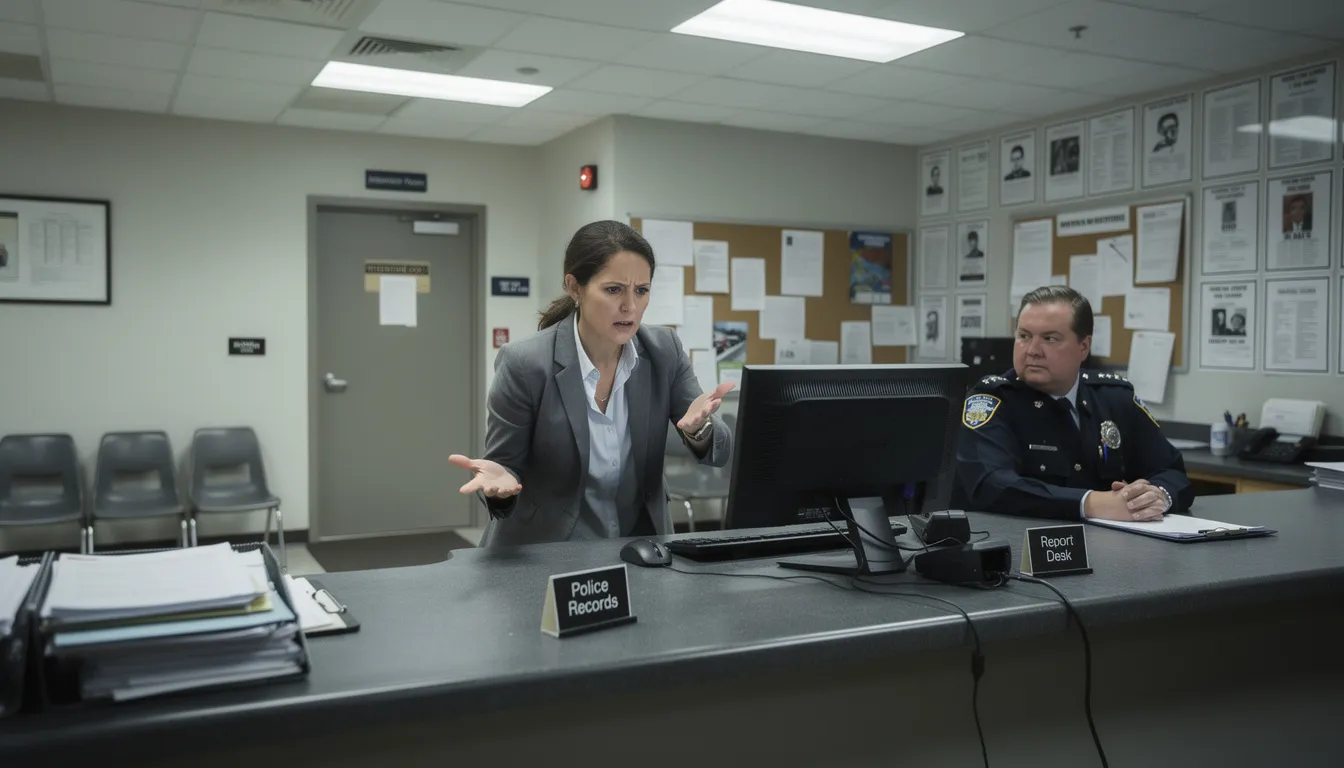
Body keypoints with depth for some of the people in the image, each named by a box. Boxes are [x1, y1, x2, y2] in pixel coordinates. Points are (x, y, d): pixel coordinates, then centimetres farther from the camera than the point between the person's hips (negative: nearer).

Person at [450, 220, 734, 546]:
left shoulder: (665, 351, -6)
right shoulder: (523, 364, -16)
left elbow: (719, 453, -3)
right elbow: (506, 468, -7)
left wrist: (699, 428, -24)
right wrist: (498, 481, -29)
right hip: (542, 554, -3)